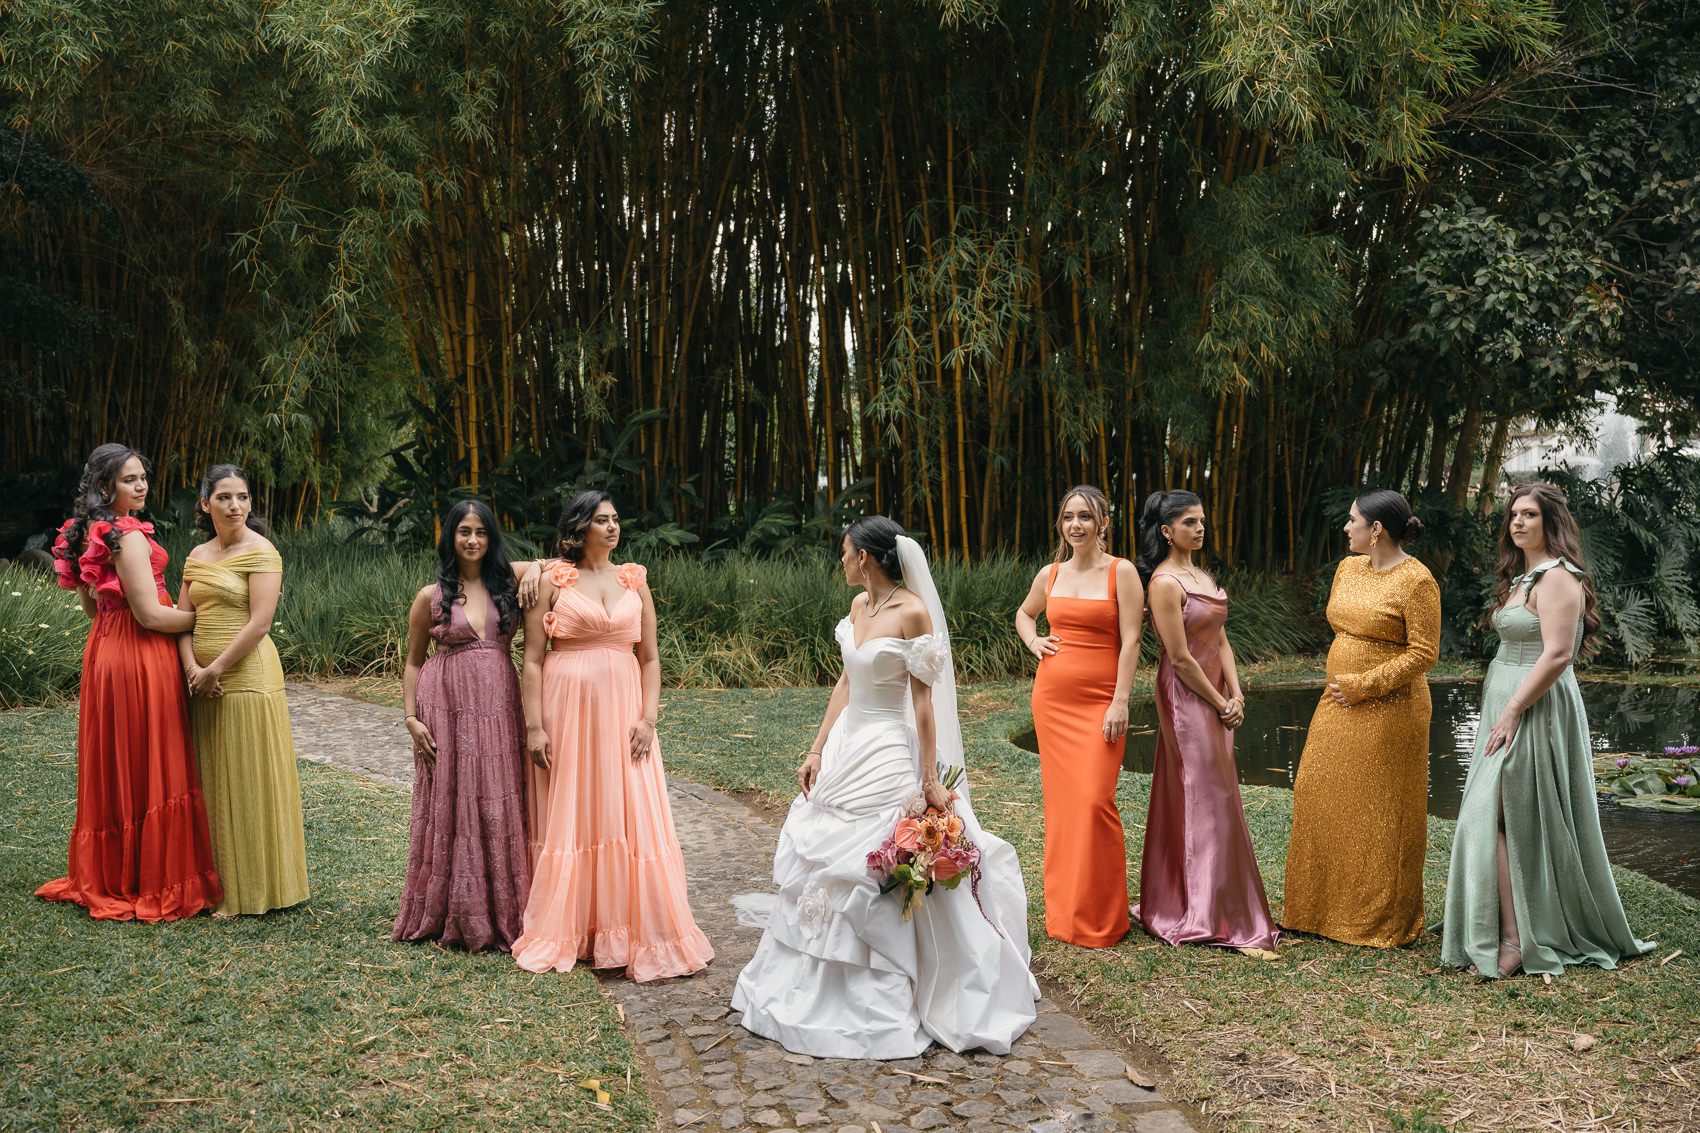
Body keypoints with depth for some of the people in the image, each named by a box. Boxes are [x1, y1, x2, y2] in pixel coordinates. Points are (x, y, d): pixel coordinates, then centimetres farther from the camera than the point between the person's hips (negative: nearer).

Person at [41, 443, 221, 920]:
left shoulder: (88, 535, 10)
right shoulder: (129, 538, -19)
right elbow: (151, 616, -20)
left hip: (103, 653, 9)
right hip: (141, 658, -9)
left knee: (111, 768, 16)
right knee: (149, 770, -1)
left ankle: (104, 875, 26)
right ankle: (154, 883, 7)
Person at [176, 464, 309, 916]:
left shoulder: (260, 552, -9)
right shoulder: (198, 556, 12)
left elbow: (259, 623, -16)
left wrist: (215, 669, -14)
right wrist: (193, 669, -8)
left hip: (247, 677, -7)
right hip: (204, 682, 7)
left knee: (247, 780, -1)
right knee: (212, 780, 12)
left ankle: (252, 888, 8)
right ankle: (220, 882, 22)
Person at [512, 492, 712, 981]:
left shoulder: (634, 581, 9)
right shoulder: (552, 582, 0)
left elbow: (650, 658, 8)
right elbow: (532, 660, -2)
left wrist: (647, 718, -3)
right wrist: (534, 726, -9)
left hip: (621, 712, 2)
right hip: (567, 711, -2)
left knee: (629, 819, 1)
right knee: (567, 820, 5)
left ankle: (640, 933, 11)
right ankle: (562, 933, 18)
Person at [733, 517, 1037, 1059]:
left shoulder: (913, 612, -16)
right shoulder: (859, 605, 7)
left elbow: (923, 700, -16)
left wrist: (930, 780, -16)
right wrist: (816, 751, 9)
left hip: (887, 758, -8)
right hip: (845, 750, 8)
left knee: (873, 876, -2)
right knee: (822, 865, 14)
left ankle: (881, 1009, 15)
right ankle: (822, 990, 31)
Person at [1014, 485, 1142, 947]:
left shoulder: (1121, 572, -4)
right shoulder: (1050, 575, 9)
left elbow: (1130, 641, -9)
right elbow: (1024, 614, 29)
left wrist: (1120, 703, -15)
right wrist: (1033, 642, 8)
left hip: (1100, 701, -5)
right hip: (1052, 697, 5)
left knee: (1094, 800, -11)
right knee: (1060, 799, 8)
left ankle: (1101, 915, 3)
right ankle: (1064, 909, 19)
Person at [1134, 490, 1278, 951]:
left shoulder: (1203, 576, 12)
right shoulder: (1165, 583, -15)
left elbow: (1221, 640, 10)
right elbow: (1180, 658, -17)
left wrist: (1236, 693, -2)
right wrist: (1220, 704, -11)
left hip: (1216, 697, 8)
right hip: (1187, 700, -8)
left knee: (1188, 800, 14)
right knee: (1208, 801, -4)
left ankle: (1177, 903, 24)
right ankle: (1219, 916, 3)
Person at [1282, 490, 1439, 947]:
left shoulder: (1416, 581, -14)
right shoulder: (1347, 569, 9)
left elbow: (1423, 652, -16)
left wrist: (1364, 685, -17)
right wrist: (1340, 683, 11)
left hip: (1388, 711, -8)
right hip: (1338, 705, 8)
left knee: (1379, 813, 2)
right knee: (1323, 800, 10)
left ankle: (1383, 920, 16)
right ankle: (1328, 907, 23)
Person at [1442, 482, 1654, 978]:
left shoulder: (1557, 578, -14)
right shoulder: (1524, 576, 16)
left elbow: (1557, 655, -22)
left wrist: (1512, 711, -22)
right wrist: (1504, 711, 14)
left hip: (1533, 709, -10)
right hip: (1508, 705, 10)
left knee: (1491, 820, -11)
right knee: (1514, 823, 13)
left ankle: (1513, 941, -6)